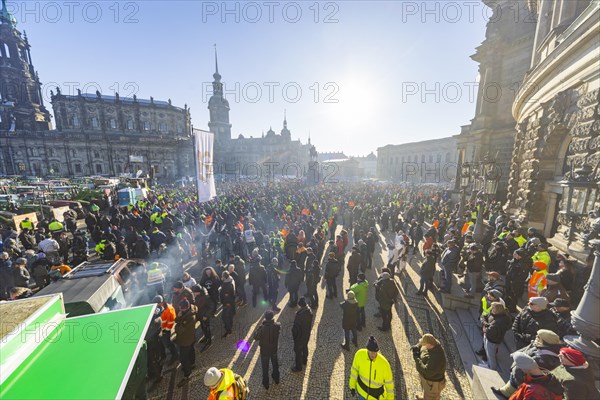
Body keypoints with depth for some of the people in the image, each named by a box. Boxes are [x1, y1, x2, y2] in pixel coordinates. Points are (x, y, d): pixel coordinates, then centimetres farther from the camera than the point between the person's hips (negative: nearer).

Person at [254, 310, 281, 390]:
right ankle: (276, 379, 50)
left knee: (265, 368, 22)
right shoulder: (277, 325, -26)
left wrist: (259, 328, -13)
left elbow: (256, 338, -18)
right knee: (275, 364, 29)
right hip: (274, 349, 3)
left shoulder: (262, 328, -35)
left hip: (264, 351, -3)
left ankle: (266, 384, 40)